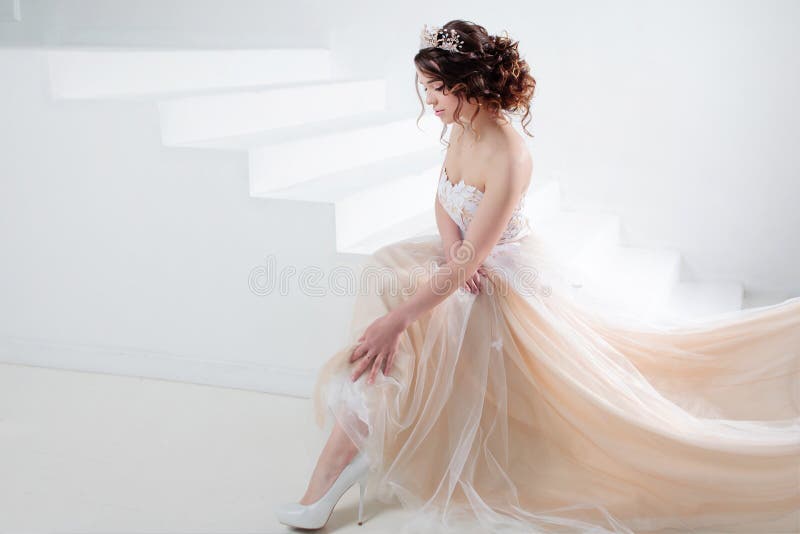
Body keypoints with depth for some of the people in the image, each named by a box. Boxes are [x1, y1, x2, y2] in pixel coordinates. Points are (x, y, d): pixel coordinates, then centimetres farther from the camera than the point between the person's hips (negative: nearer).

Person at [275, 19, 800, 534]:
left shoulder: (507, 157, -32)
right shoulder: (462, 130, -4)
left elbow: (467, 264, -33)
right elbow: (443, 201, 9)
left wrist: (395, 321, -35)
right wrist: (452, 241, -14)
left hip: (506, 273, -10)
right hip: (467, 253, 10)